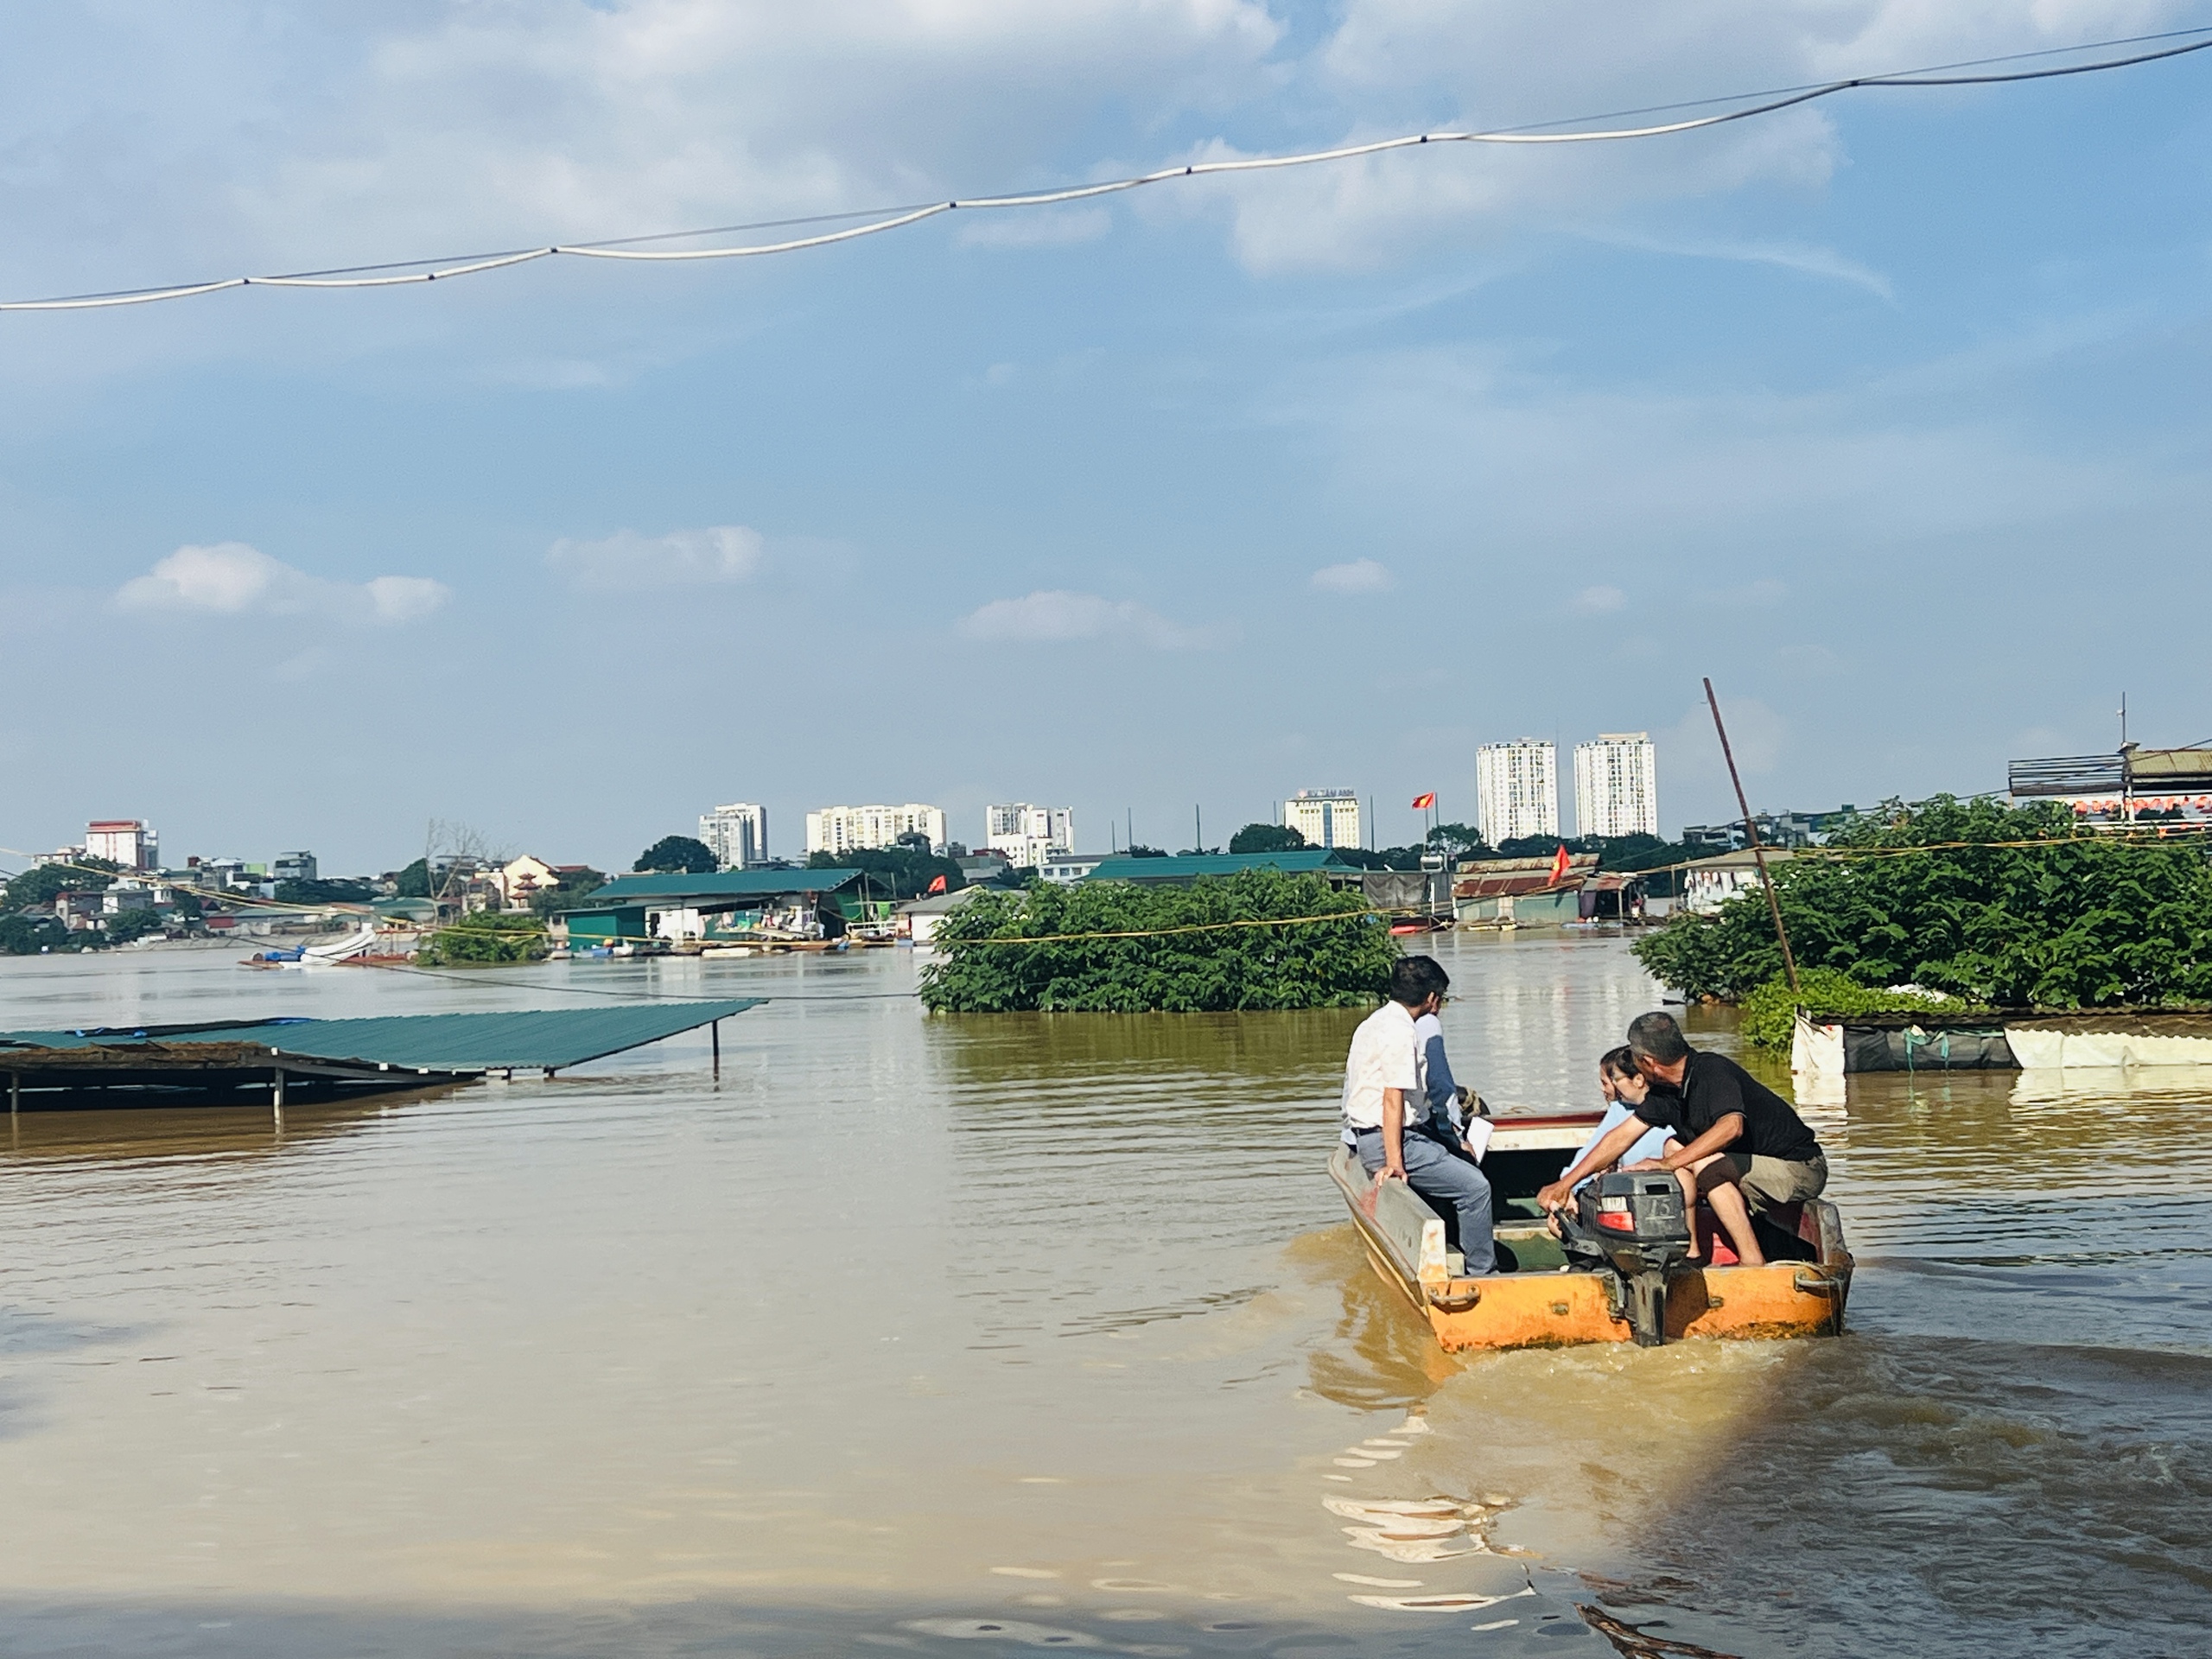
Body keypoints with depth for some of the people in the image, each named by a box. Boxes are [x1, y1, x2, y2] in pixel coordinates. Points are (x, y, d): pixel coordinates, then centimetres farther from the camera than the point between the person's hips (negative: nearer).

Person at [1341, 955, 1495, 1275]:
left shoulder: (1377, 1021, 14)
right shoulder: (1399, 1032, -18)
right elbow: (1393, 1100, -22)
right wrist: (1394, 1162, -23)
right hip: (1389, 1140, -11)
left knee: (1467, 1167, 20)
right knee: (1476, 1188, -13)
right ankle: (1482, 1273, -5)